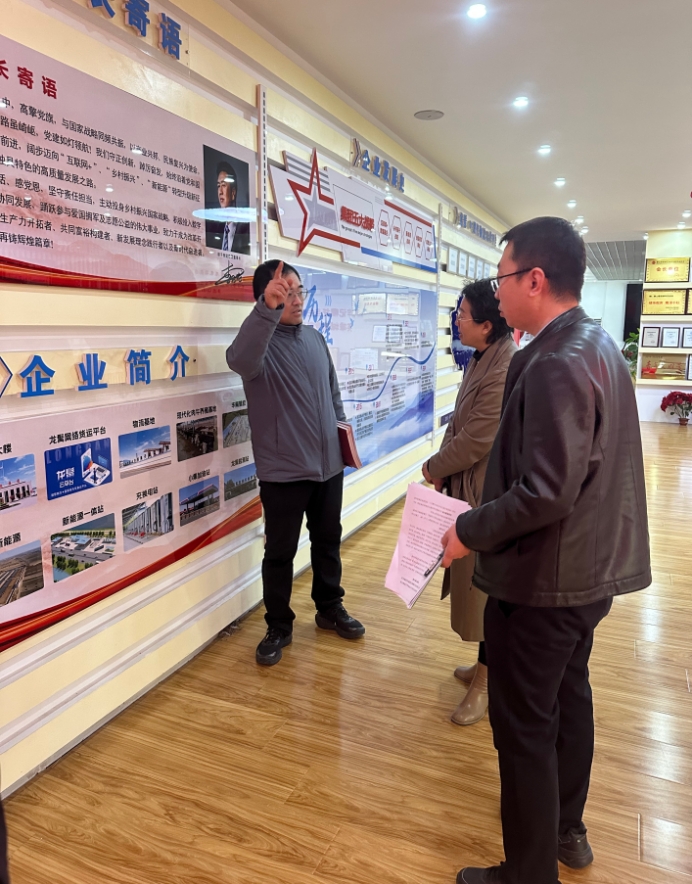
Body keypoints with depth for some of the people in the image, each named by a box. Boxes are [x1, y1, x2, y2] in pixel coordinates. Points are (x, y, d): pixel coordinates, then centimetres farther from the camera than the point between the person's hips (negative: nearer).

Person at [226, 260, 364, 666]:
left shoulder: (315, 338, 9)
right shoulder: (259, 340, -12)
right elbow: (241, 360, -38)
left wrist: (343, 430, 11)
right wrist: (268, 310, -51)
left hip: (329, 465, 6)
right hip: (283, 470, -6)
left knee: (328, 542, 19)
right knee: (280, 552, 7)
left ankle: (330, 608, 38)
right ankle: (279, 627, 25)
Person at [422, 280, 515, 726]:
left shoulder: (507, 371, -24)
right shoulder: (483, 359, 7)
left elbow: (476, 440, -22)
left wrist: (433, 468, -8)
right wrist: (444, 467, 4)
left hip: (490, 495, -10)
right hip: (471, 487, 10)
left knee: (487, 584, 4)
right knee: (476, 579, 20)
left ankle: (487, 682, 23)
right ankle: (488, 663, 39)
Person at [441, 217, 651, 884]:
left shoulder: (556, 365, -25)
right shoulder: (598, 345, 7)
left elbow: (546, 494, -29)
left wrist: (470, 531, -16)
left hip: (544, 581, -10)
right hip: (590, 567, 10)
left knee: (524, 727, 6)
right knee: (569, 696, 24)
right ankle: (566, 828, 46)